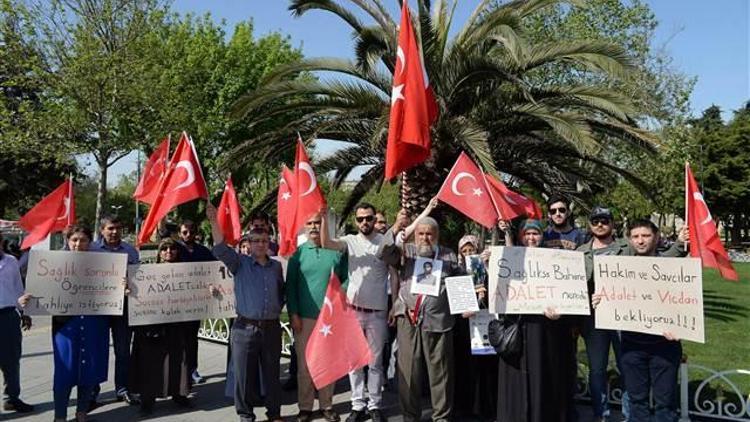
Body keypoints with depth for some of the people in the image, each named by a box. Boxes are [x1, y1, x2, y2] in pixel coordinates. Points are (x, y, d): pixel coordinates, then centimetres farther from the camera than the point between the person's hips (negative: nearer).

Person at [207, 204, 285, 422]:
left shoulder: (276, 266, 10)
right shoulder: (240, 263, 0)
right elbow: (221, 249, -13)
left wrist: (278, 308, 6)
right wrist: (214, 221, -23)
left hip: (271, 328, 2)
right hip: (245, 328, -2)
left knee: (272, 373, 11)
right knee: (244, 374, 5)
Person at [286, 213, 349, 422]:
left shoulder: (336, 251, 3)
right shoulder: (297, 253, 2)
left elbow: (346, 279, 5)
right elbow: (290, 285, 1)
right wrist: (293, 314, -4)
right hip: (304, 317, 0)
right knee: (305, 363, 6)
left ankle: (327, 405, 22)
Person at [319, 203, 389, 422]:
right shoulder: (350, 241, 1)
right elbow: (326, 243, -16)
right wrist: (325, 218, -28)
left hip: (378, 311, -1)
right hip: (353, 310, 1)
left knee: (375, 361, 9)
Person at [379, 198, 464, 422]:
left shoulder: (448, 255, 12)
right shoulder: (406, 250, 9)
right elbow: (385, 254, -8)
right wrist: (396, 229, -20)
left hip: (438, 321, 0)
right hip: (408, 320, 0)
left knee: (440, 371, 5)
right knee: (408, 370, 6)